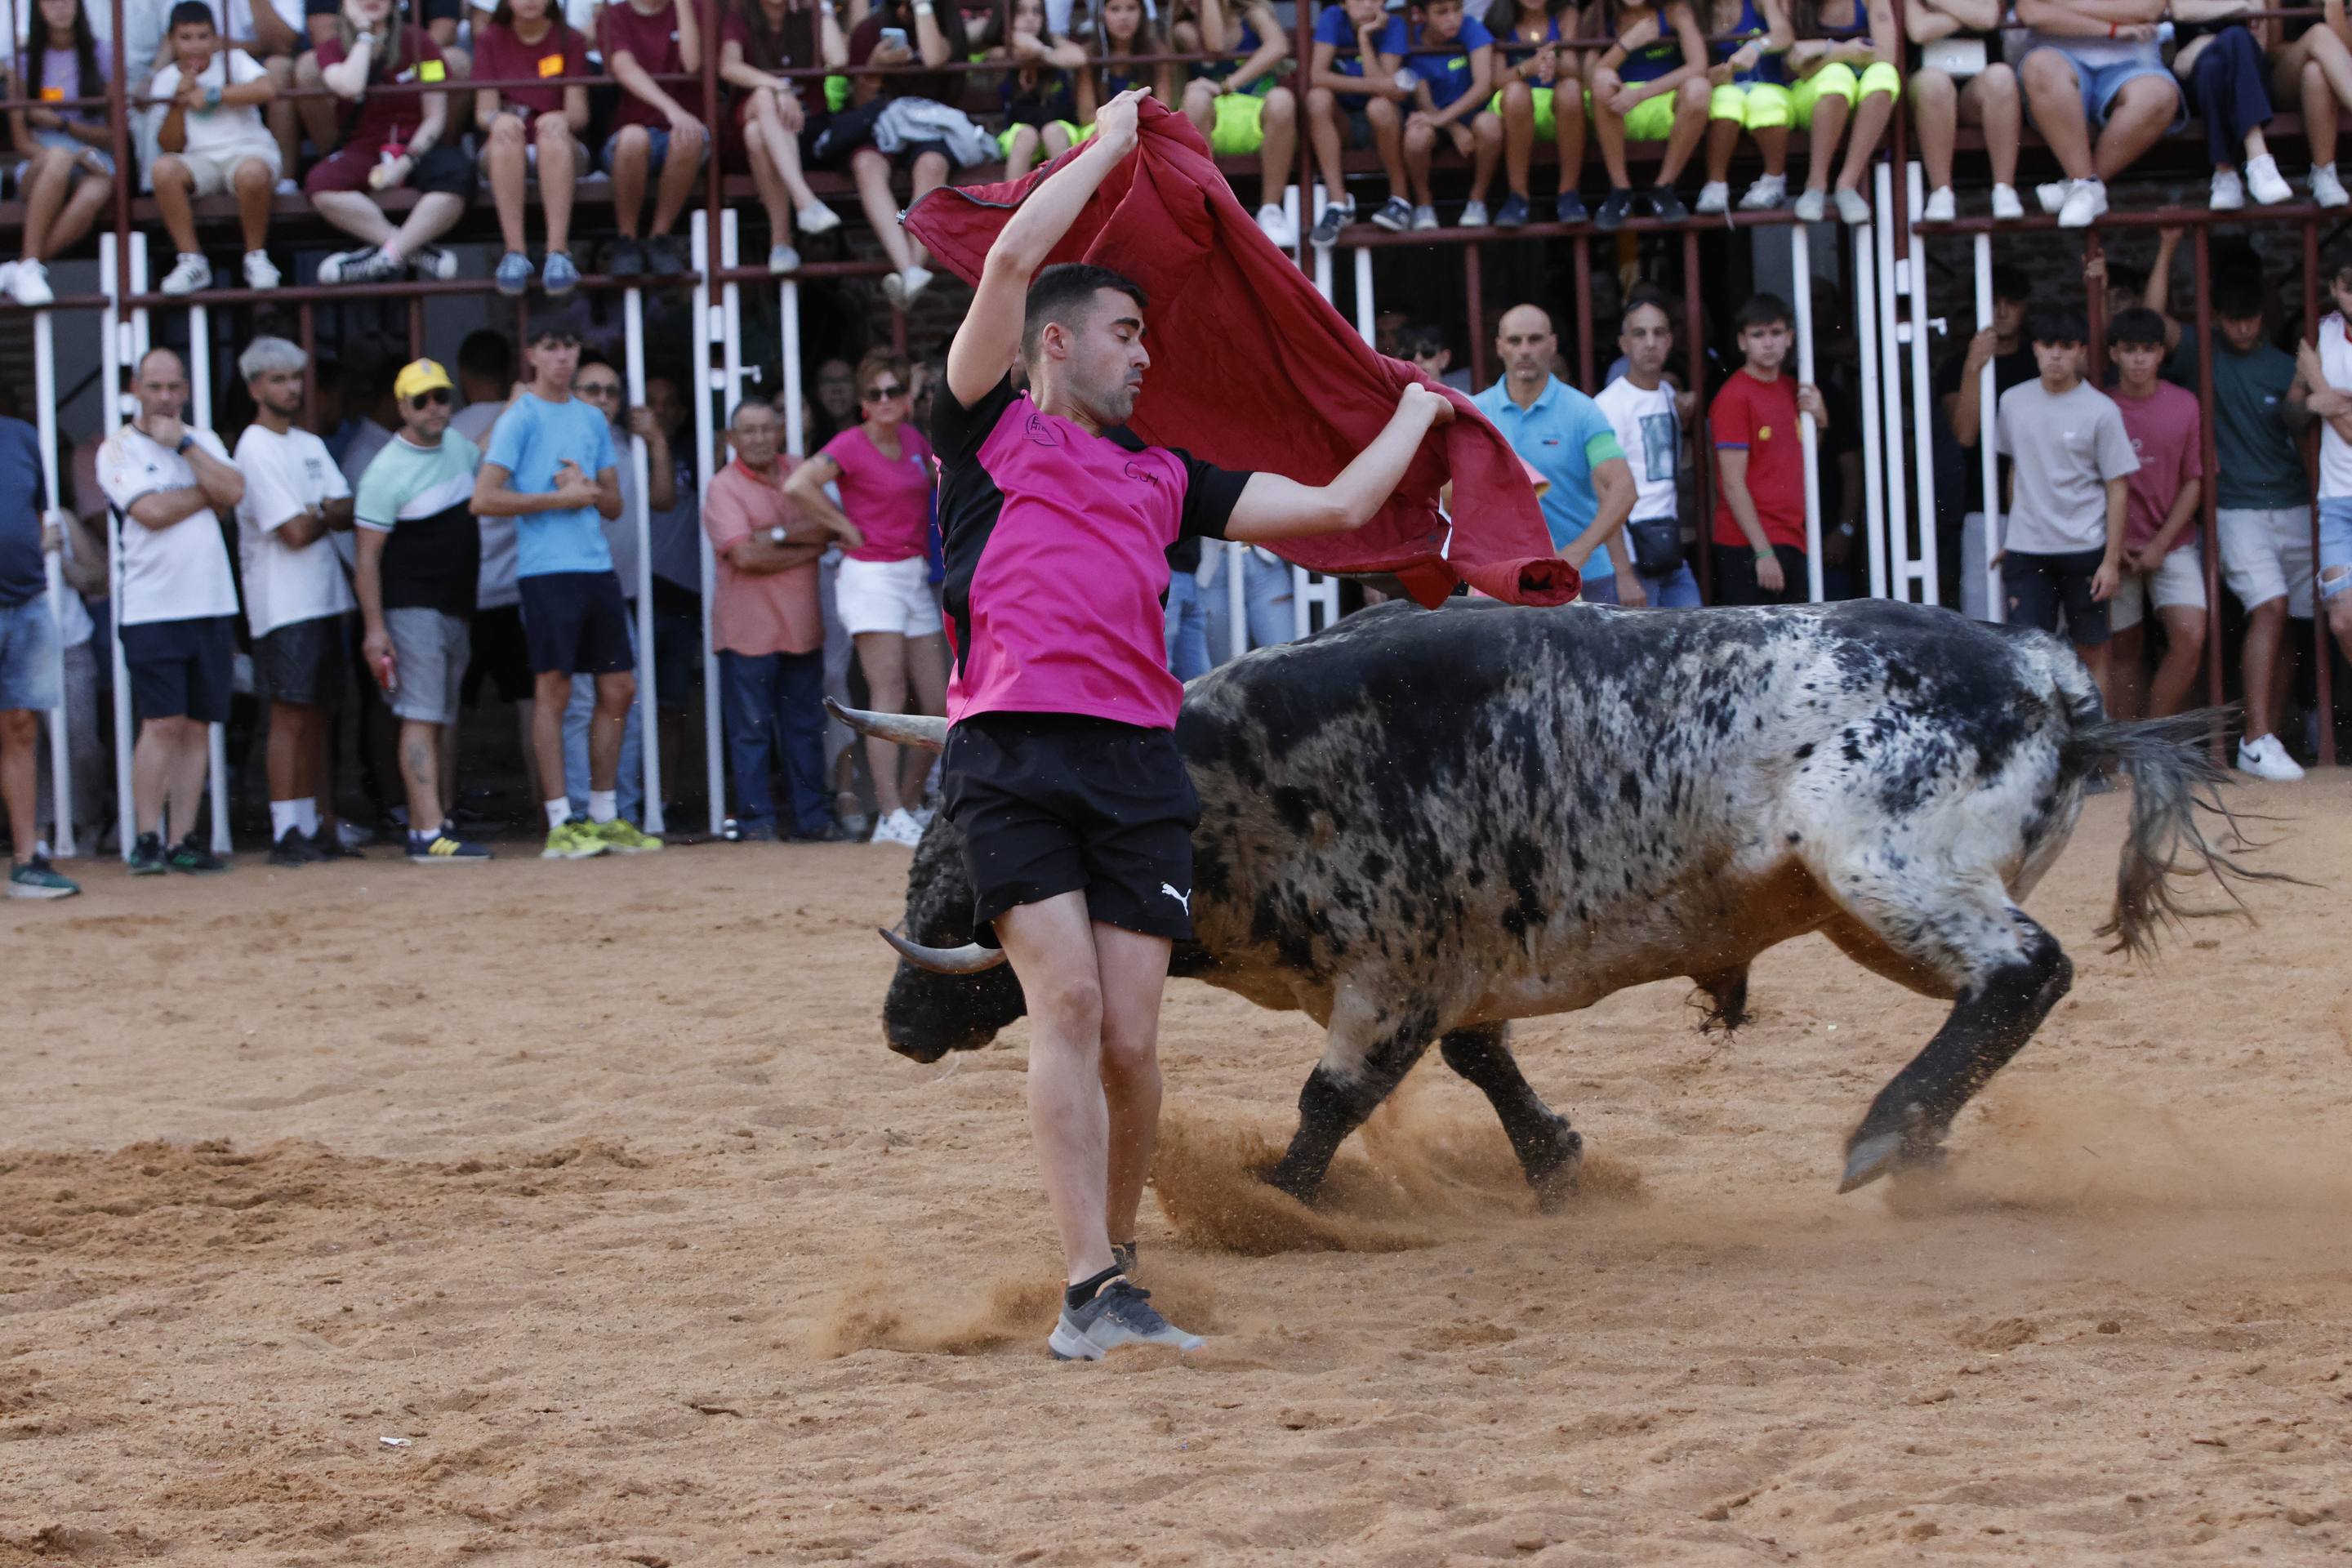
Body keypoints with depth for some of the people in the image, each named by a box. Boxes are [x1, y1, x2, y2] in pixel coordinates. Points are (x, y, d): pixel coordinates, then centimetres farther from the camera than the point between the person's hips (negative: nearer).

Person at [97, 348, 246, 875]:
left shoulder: (204, 441, 15)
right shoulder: (118, 449, 0)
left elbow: (233, 491, -3)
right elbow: (150, 511, -14)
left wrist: (182, 444, -6)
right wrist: (209, 492, -2)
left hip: (211, 604, 5)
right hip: (153, 608, -5)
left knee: (197, 727, 3)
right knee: (163, 725, -12)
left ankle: (184, 840, 5)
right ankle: (147, 841, -9)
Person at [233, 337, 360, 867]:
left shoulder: (310, 445, 17)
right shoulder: (256, 449, -9)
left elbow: (347, 512, 6)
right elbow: (296, 532, -15)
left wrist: (314, 514, -12)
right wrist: (325, 514, 4)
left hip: (323, 599, 8)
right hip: (283, 601, -8)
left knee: (319, 718, 9)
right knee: (290, 717, -9)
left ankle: (318, 829, 13)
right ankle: (286, 835, -8)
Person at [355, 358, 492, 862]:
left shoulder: (458, 447, 10)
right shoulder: (387, 471, -13)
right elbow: (368, 556, -14)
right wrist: (374, 628, -19)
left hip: (458, 609, 8)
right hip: (412, 609, -8)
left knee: (445, 724, 10)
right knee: (422, 718, -13)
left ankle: (428, 825, 15)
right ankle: (429, 834, -19)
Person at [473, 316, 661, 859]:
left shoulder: (591, 420, 16)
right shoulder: (520, 418, -3)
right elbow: (485, 499, -10)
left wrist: (589, 489, -4)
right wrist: (559, 497, -11)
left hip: (597, 566, 7)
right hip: (546, 570, -7)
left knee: (618, 688, 7)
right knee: (553, 688, -6)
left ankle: (605, 815, 16)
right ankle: (560, 825, -4)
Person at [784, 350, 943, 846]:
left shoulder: (912, 438, 11)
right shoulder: (852, 445, -10)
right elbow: (798, 486, -23)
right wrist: (847, 526, -15)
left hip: (916, 577, 7)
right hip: (871, 577, -7)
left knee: (938, 703, 5)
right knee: (889, 694, -14)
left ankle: (909, 809, 16)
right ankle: (891, 818, -16)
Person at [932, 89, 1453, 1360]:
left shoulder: (1163, 478, 24)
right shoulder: (993, 432, 12)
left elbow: (1339, 505, 28)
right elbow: (1014, 258, 2)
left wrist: (1417, 410, 39)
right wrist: (1108, 146, 13)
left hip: (1138, 766, 4)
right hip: (1011, 754, -4)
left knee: (1128, 1038, -3)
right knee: (1066, 1000, -15)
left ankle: (1113, 1271, 14)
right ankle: (1090, 1292, -17)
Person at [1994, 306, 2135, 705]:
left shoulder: (2100, 411, -6)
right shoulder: (2014, 402, 5)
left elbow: (2117, 488, -4)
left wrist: (2112, 560, -8)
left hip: (2084, 550, -2)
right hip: (2027, 552, 3)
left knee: (2092, 652, 4)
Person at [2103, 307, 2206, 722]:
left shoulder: (2184, 406, 0)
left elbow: (2194, 481, 3)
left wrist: (2161, 543, -5)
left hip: (2172, 544, 0)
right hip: (2115, 547, 0)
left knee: (2190, 637, -16)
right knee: (2123, 652, 1)